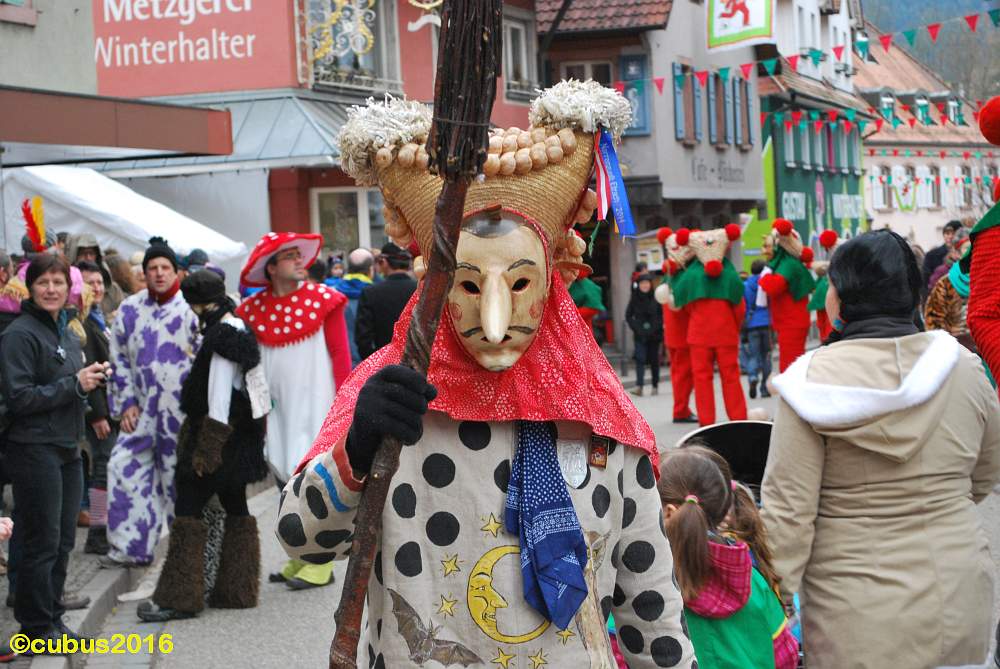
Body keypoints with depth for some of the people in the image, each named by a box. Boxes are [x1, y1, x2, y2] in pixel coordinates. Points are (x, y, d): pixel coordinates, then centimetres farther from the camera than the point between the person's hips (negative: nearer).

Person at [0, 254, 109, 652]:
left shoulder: (68, 334, 14)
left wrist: (92, 381, 4)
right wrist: (74, 384, -16)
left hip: (67, 448, 8)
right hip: (34, 450, -8)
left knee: (63, 540, 11)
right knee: (43, 542, -2)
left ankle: (52, 617, 22)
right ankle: (36, 627, 9)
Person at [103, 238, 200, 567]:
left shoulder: (191, 308, -5)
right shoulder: (130, 309, 8)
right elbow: (119, 358, 14)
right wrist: (126, 401, 7)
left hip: (181, 409, -4)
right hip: (142, 410, 4)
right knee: (125, 468, 0)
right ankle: (131, 545, 8)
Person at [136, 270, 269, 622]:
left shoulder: (223, 335, -17)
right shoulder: (237, 327, 14)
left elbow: (219, 396, -20)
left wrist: (205, 450, -19)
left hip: (221, 433, -10)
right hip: (239, 436, 10)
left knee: (189, 509, -7)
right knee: (235, 507, 13)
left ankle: (178, 597, -6)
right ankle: (237, 590, 19)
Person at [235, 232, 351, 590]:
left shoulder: (324, 300, -4)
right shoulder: (253, 309, 3)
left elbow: (341, 356, -4)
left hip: (315, 405, -4)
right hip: (278, 409, 4)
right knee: (287, 482, 8)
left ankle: (321, 564, 2)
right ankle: (300, 558, 19)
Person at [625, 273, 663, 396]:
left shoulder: (656, 298, -3)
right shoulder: (634, 298, 1)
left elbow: (663, 314, 1)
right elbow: (628, 316, 8)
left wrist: (657, 326, -9)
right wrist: (635, 327, -2)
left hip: (654, 334, 0)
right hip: (640, 335, 0)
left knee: (654, 360, 8)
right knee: (640, 359, -12)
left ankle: (655, 386, 18)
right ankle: (638, 386, -20)